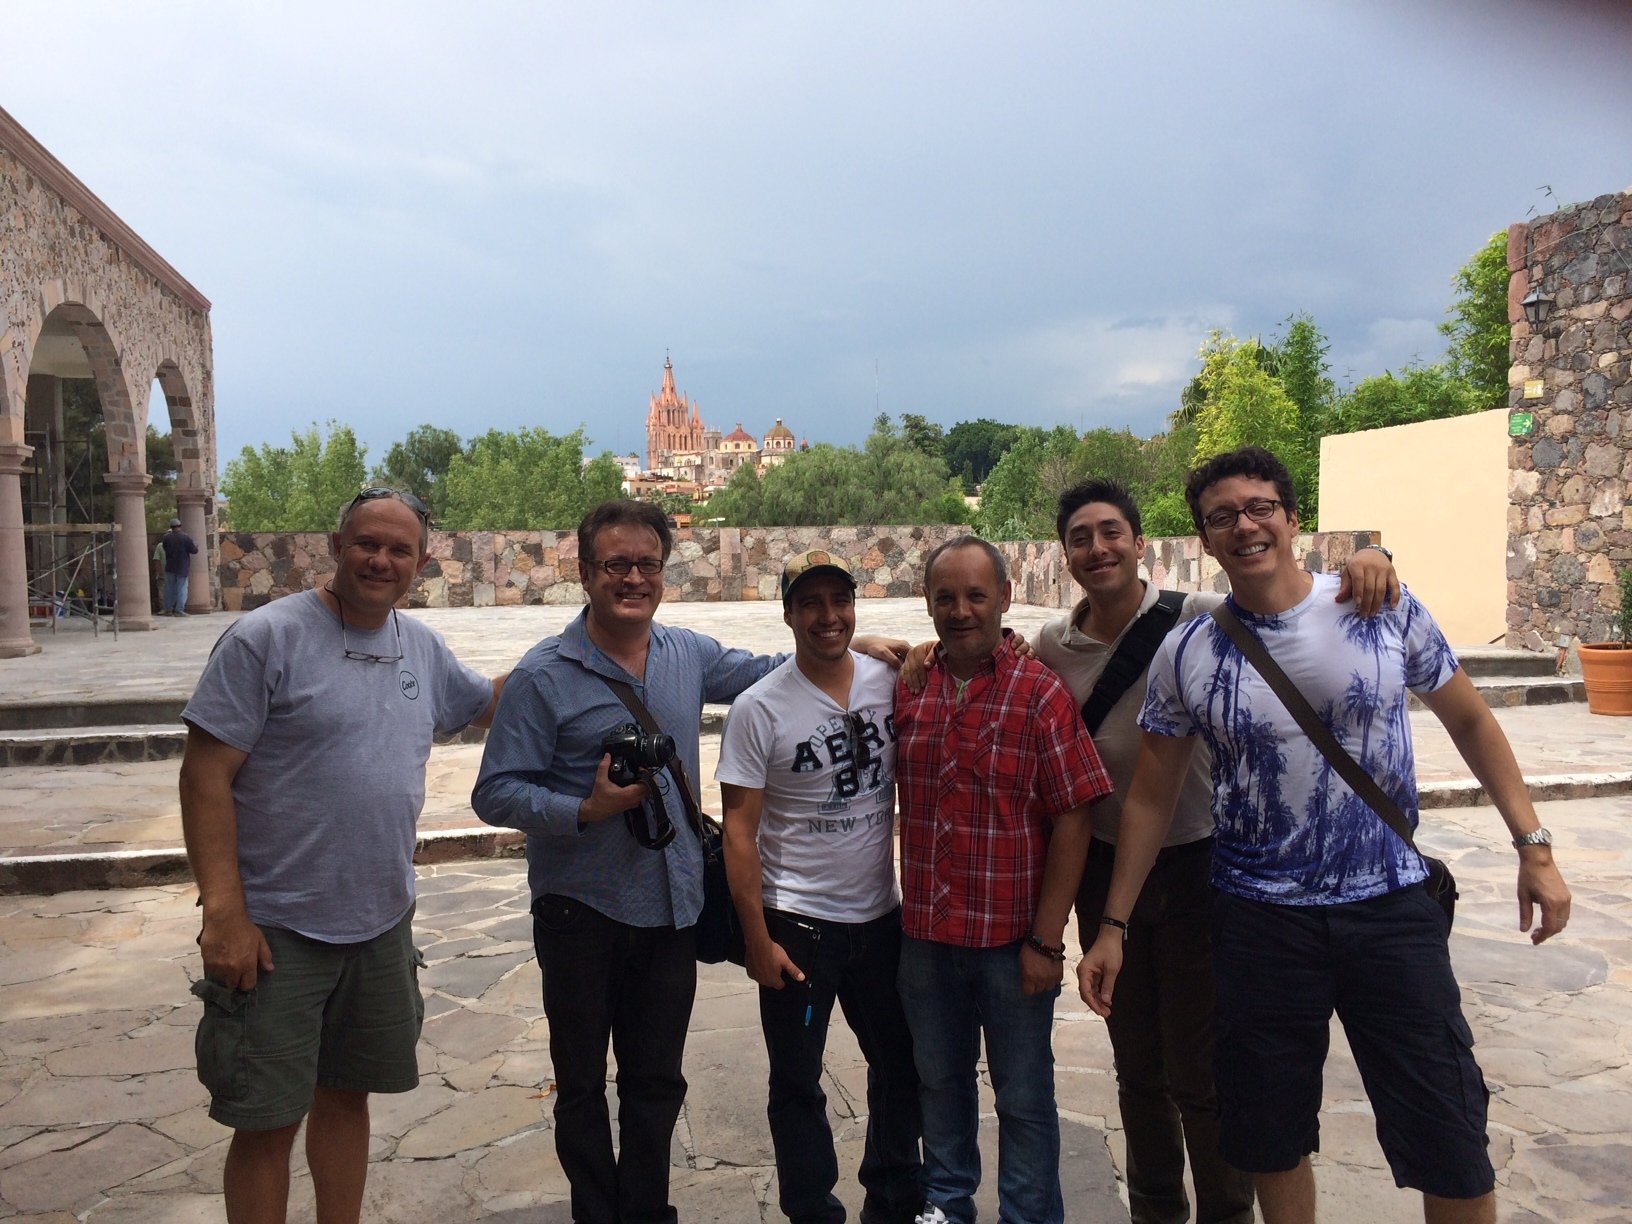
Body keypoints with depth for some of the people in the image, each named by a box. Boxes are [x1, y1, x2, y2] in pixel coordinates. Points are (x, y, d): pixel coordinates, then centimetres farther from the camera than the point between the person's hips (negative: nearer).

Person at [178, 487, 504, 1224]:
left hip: (383, 922, 5)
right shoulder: (265, 638, -12)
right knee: (268, 1120, 5)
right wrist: (223, 912, -18)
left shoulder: (423, 649, 5)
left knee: (347, 1095, 19)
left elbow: (484, 702, 23)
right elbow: (206, 776, -14)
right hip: (276, 929, -5)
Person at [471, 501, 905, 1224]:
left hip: (672, 907, 4)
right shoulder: (544, 675, -11)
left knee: (657, 1084, 18)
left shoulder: (689, 656, 2)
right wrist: (586, 810, -26)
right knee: (582, 1087, 15)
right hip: (581, 911, -3)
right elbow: (495, 792, -12)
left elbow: (765, 671, 17)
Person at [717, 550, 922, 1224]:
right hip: (798, 924, -4)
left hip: (881, 915, 4)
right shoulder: (760, 708, -14)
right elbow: (740, 830, -11)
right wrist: (757, 940, -11)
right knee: (797, 1085, 11)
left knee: (900, 1066, 19)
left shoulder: (889, 683, -4)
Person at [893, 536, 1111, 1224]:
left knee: (1023, 1096, 12)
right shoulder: (907, 689, 1)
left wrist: (1045, 940, -13)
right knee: (939, 1079, 22)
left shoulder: (1040, 694, -12)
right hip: (925, 934, 4)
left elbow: (1072, 820, -13)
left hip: (1012, 940, -4)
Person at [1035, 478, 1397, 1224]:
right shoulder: (1052, 646, -2)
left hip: (1194, 868, -3)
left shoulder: (1199, 618, -13)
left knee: (1201, 1071, 8)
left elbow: (1304, 606, -14)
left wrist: (1367, 560, -33)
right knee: (1137, 1065, 20)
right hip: (1104, 875, 4)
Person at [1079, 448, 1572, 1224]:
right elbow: (1151, 797, 1)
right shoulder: (1185, 654, -5)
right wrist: (1113, 925, 1)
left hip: (1391, 907, 0)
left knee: (1450, 1144, 7)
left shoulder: (1385, 609, -4)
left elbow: (1470, 724, 8)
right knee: (1271, 1137, 13)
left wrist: (1533, 845, 2)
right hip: (1259, 919, 0)